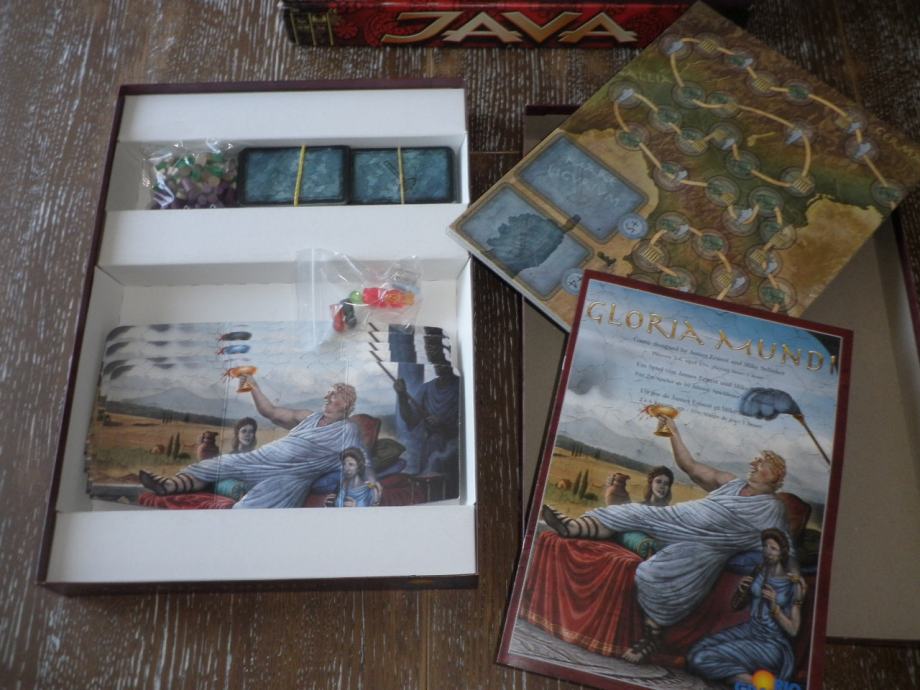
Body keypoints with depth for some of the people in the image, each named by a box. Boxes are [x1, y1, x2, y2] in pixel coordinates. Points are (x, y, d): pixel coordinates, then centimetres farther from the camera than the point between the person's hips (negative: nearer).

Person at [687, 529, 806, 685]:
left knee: (701, 660, -21)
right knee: (695, 654, -13)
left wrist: (774, 607, -24)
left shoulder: (794, 584, -14)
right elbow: (737, 605, 12)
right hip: (749, 631, 7)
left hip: (772, 644, -7)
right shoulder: (759, 571, 2)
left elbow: (793, 630, -11)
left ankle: (754, 682, -9)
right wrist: (741, 590, -9)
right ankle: (748, 675, -7)